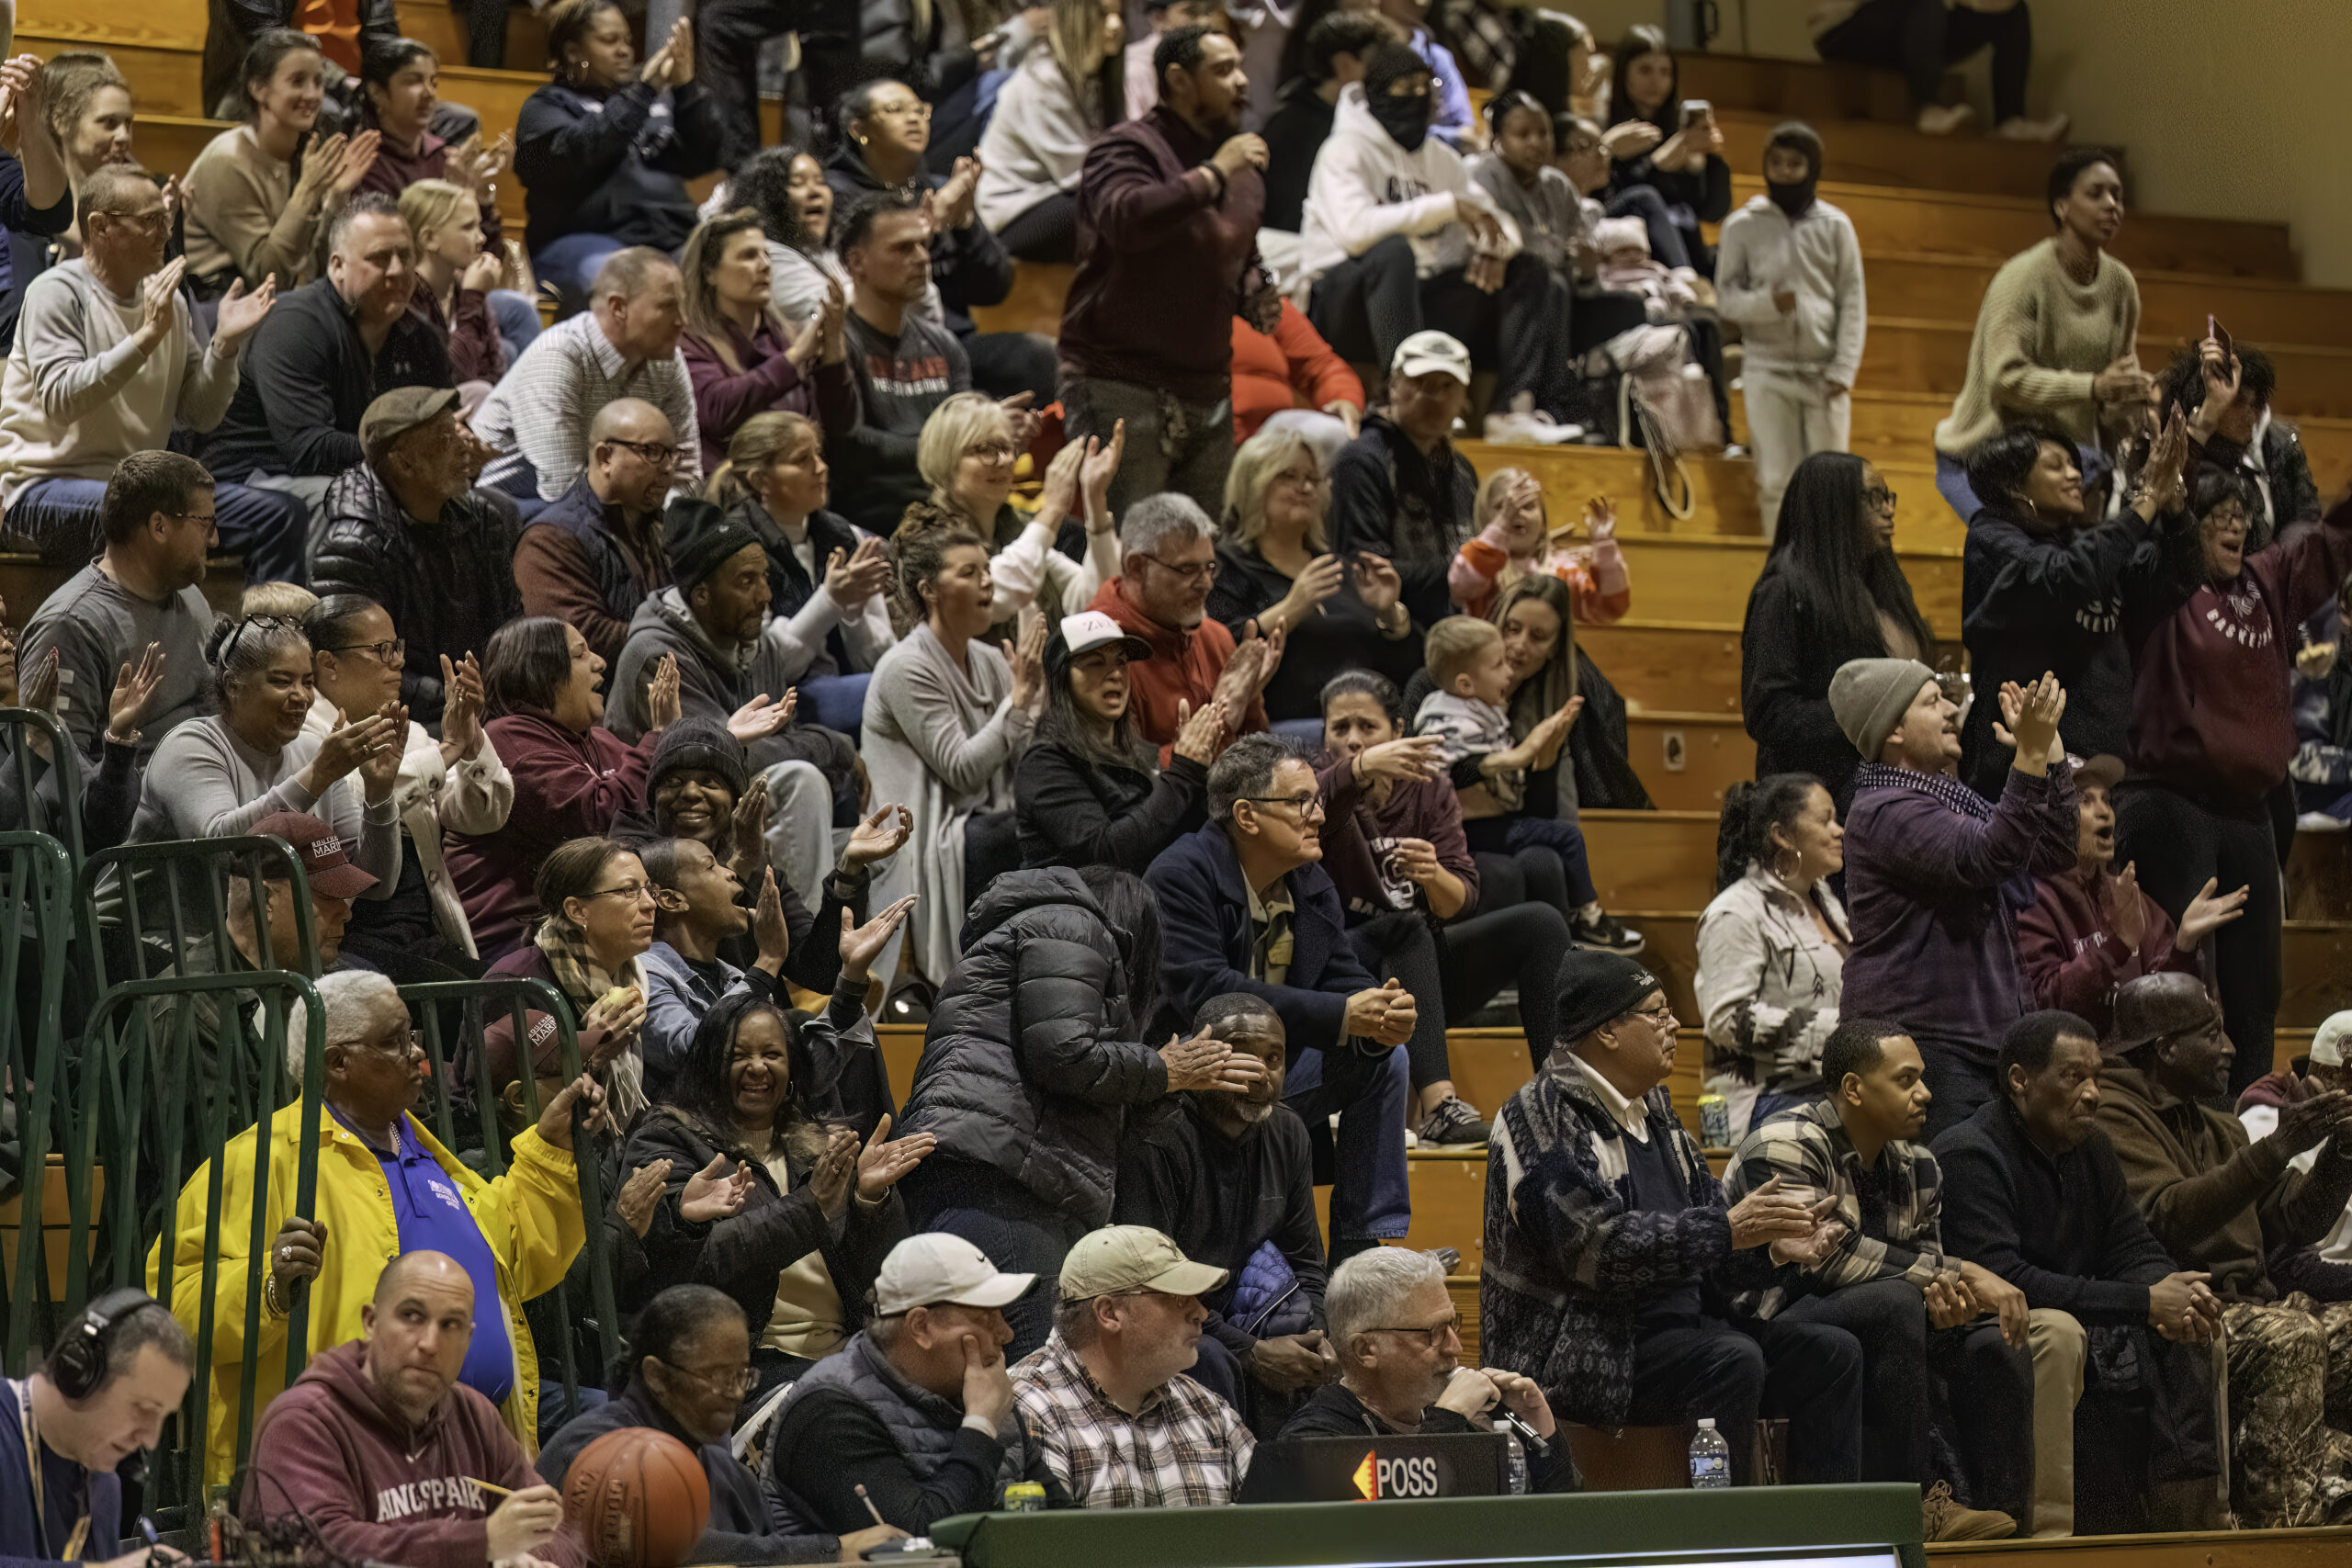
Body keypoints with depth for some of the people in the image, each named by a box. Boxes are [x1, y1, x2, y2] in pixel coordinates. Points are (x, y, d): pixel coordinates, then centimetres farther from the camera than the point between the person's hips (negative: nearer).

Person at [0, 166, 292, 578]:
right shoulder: (57, 292, -8)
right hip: (45, 488, -7)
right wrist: (148, 335, -26)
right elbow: (59, 401, -24)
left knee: (279, 515, -8)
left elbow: (199, 415, 10)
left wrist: (224, 345, -7)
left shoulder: (167, 300, 12)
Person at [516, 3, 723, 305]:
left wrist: (686, 88, -1)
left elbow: (702, 159, 12)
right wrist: (644, 91, -13)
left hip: (670, 239, 4)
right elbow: (578, 153, -9)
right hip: (581, 243, -4)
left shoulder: (658, 97, 23)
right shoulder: (545, 107, 12)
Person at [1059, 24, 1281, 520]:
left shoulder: (1242, 169, 18)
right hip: (1121, 386, -7)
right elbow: (1125, 219, -29)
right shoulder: (1127, 148, -7)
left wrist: (1255, 297, 11)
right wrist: (1213, 174, -23)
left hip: (1208, 395, 7)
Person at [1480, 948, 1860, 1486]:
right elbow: (1596, 1248, -24)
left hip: (1674, 1328, 9)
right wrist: (1727, 1230, -25)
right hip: (1576, 1355, -9)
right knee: (1733, 1361, -31)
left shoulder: (1652, 1110, 17)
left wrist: (1771, 1237, -5)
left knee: (1833, 1352, -4)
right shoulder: (1543, 1116, -11)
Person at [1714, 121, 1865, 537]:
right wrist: (1768, 302, -19)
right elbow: (1726, 296, 2)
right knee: (1777, 480, -1)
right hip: (1769, 369, -1)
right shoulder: (1742, 225, 4)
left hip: (1824, 373, 1)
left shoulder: (1835, 225, 5)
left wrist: (1844, 370, -5)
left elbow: (1853, 303, 4)